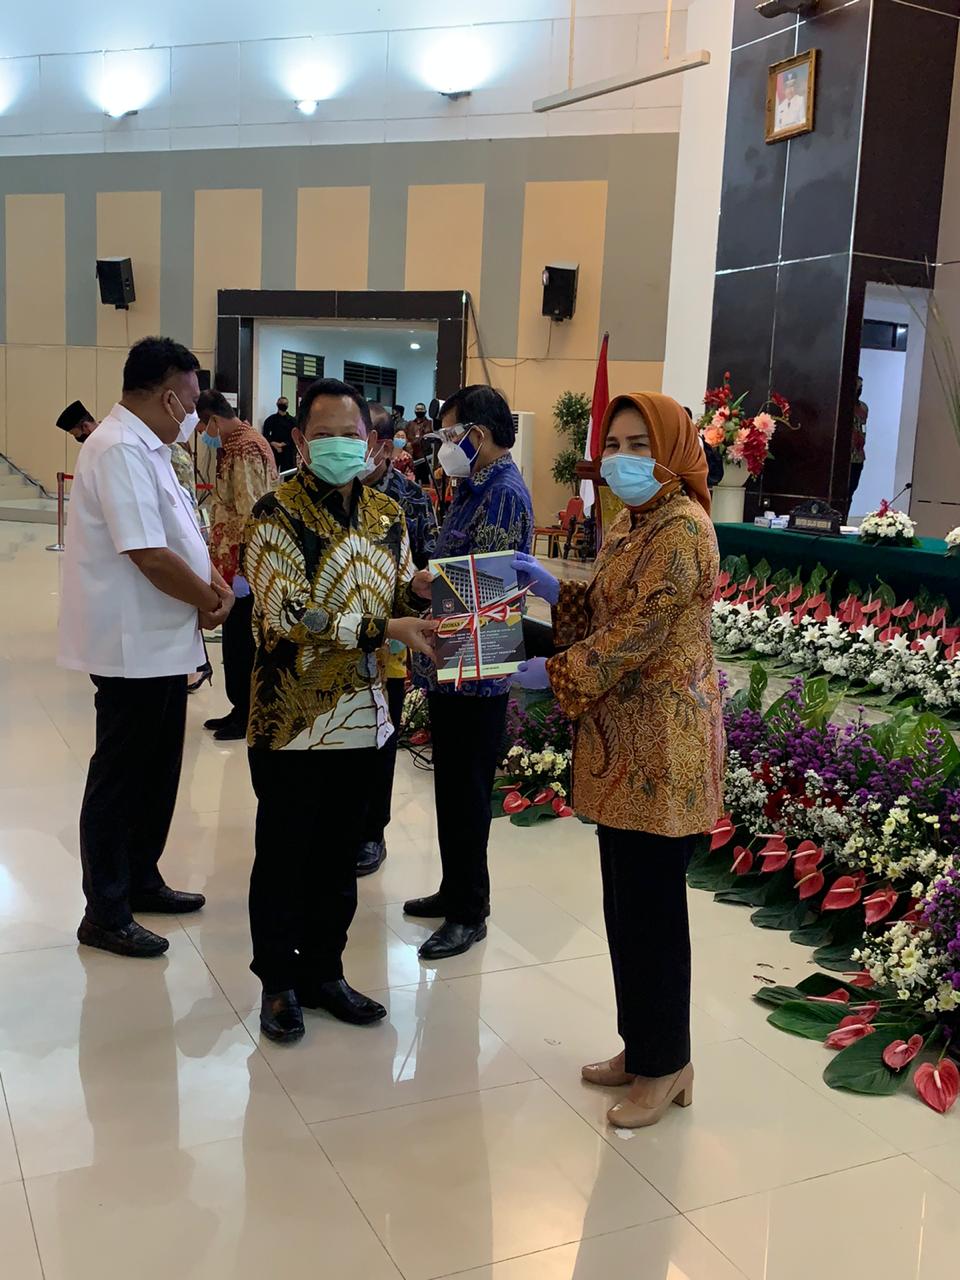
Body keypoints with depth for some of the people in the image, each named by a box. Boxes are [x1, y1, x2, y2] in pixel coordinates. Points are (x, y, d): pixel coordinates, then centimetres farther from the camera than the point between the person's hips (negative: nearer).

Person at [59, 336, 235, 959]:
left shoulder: (147, 448, 12)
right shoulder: (121, 451, -20)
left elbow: (182, 533, 18)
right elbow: (150, 557, -26)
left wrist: (214, 581, 1)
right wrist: (208, 602, -12)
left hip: (163, 643, 10)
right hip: (133, 646, -10)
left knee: (157, 772, 20)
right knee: (119, 779, 2)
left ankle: (141, 879, 35)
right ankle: (106, 915, 15)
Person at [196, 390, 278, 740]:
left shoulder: (245, 448, -17)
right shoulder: (238, 443, 15)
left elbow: (250, 513, -22)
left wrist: (242, 568, -22)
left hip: (242, 564, -10)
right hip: (235, 560, 10)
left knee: (241, 641, -1)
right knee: (236, 639, 14)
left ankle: (249, 716, 8)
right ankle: (242, 709, 22)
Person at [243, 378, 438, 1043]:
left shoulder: (387, 514, 7)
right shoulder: (277, 514, -11)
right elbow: (288, 617, -20)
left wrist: (418, 592, -8)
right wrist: (383, 628, -25)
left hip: (363, 713, 5)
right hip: (293, 718, -5)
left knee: (339, 854, 16)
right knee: (284, 857, 9)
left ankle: (323, 970, 33)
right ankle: (279, 983, 26)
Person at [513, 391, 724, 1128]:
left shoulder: (682, 528, -16)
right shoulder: (630, 525, 15)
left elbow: (637, 633, -21)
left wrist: (551, 674, -17)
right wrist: (548, 586, 3)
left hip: (663, 742, -9)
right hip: (623, 740, 9)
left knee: (652, 904, 1)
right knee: (626, 900, 15)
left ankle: (666, 1066, 18)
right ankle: (641, 1047, 29)